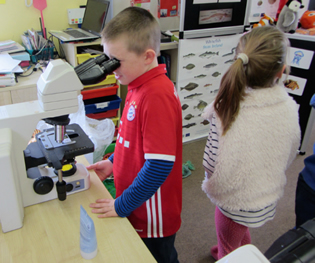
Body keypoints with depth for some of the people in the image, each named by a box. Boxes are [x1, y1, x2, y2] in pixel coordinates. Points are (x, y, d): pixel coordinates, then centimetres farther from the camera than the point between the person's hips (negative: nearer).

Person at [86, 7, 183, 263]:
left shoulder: (157, 96, -29)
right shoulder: (140, 86, 0)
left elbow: (160, 165, -31)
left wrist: (122, 205, -21)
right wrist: (113, 162, 8)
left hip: (153, 215, -8)